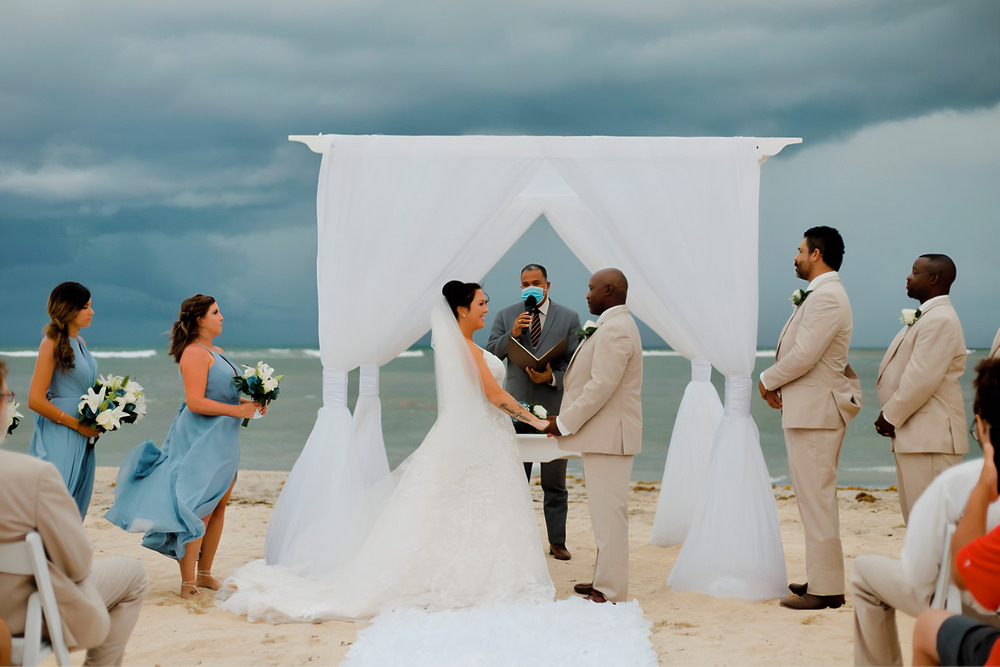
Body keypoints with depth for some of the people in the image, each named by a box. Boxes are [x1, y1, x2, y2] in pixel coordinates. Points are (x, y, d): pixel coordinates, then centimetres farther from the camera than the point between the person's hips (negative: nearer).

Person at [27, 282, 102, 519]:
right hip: (58, 438, -8)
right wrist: (77, 424, -13)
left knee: (75, 509, 8)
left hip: (83, 438, 8)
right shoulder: (52, 344, -10)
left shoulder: (79, 342, 14)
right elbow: (35, 400, -15)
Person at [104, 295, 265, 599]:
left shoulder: (217, 352, 18)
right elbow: (196, 403, -21)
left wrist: (250, 402, 8)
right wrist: (237, 410, -19)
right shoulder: (194, 353, -14)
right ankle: (188, 582, -8)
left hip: (221, 438, 10)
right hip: (200, 438, -10)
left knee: (219, 505, 11)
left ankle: (204, 573, 20)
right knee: (201, 508, -11)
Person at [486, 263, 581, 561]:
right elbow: (491, 353, 2)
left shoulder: (569, 318, 4)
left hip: (554, 406, -1)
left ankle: (557, 541, 10)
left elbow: (575, 362, 1)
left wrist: (552, 377, -16)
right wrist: (512, 333, -14)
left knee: (555, 481, 3)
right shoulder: (506, 316, 8)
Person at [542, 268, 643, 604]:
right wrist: (567, 418, 13)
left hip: (609, 435, -11)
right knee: (605, 510, 15)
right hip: (603, 434, 11)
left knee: (608, 512, -7)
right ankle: (604, 579, 23)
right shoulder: (614, 325, 18)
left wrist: (565, 423, -17)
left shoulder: (614, 329, -17)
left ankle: (611, 592, -4)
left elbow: (601, 387, -23)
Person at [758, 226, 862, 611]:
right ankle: (822, 578, 22)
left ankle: (826, 589, -5)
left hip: (816, 410, -11)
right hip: (808, 409, 11)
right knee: (814, 496, 15)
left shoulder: (827, 297, -17)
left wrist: (768, 380, -7)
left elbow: (804, 355, -22)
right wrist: (778, 384, 5)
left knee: (816, 497, -8)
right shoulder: (820, 295, 17)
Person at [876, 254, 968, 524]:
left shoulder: (940, 320, -15)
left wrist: (891, 416, -12)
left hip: (930, 438, -11)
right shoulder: (925, 317, 20)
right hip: (913, 437, 11)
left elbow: (923, 378, -21)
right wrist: (891, 416, 7)